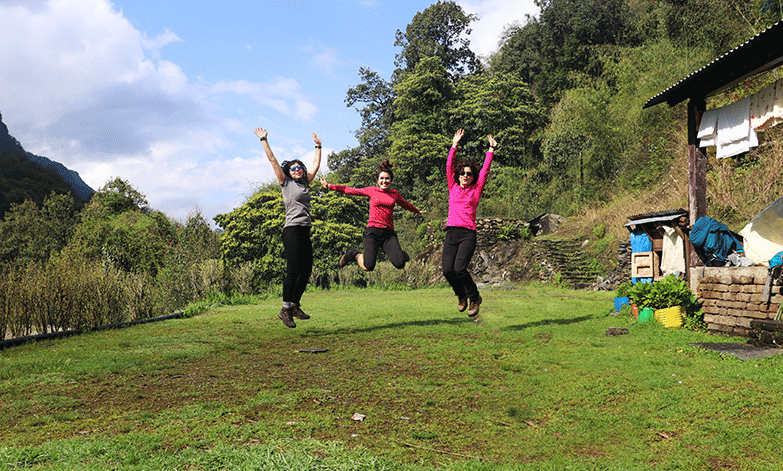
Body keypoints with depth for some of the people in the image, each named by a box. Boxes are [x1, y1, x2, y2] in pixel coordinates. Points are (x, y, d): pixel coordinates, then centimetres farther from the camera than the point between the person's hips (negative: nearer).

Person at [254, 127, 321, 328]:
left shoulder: (305, 183, 19)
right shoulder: (286, 183, 4)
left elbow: (315, 166, 28)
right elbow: (272, 160, 3)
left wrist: (318, 146, 33)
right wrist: (264, 140, 4)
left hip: (305, 232, 7)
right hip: (292, 230, -7)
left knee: (306, 270, 6)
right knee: (293, 271, -11)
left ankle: (294, 305, 16)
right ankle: (285, 309, -5)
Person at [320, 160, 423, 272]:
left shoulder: (395, 193, 16)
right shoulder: (372, 191, 9)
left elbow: (406, 205, 37)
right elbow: (350, 190, 11)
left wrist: (418, 211, 53)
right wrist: (329, 186, 6)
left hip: (389, 233, 2)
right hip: (373, 231, -2)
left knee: (400, 265, -19)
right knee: (368, 267, -20)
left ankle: (399, 253, 19)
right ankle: (355, 254, 15)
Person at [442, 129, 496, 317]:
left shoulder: (476, 190, 12)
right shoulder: (453, 188, 17)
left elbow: (485, 170, 9)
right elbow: (449, 166, 14)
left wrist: (491, 150, 12)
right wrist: (454, 145, 12)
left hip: (468, 233, -3)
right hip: (451, 232, 3)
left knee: (459, 268, -21)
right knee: (447, 270, -12)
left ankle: (474, 297, 5)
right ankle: (461, 295, 18)